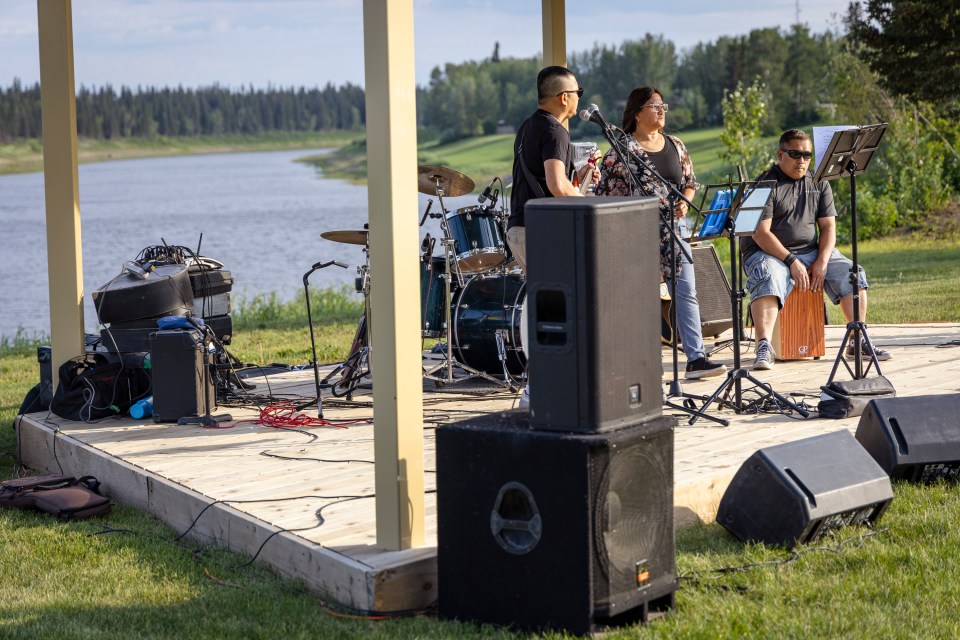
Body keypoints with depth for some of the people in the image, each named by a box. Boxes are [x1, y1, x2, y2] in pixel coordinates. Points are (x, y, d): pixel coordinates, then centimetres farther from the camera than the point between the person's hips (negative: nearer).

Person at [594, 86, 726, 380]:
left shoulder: (675, 146, 12)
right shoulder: (622, 149, -4)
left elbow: (690, 182, 19)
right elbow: (604, 192, -4)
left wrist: (684, 203, -1)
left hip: (672, 231, 5)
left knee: (687, 292, -4)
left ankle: (695, 358, -7)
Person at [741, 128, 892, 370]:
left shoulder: (818, 184, 11)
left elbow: (828, 226, 6)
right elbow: (760, 233, -15)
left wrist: (821, 262, -11)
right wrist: (792, 262, -23)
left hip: (812, 251, 5)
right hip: (768, 252, -5)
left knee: (852, 274, -14)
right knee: (768, 280, -38)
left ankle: (858, 341, -7)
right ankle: (764, 348, -44)